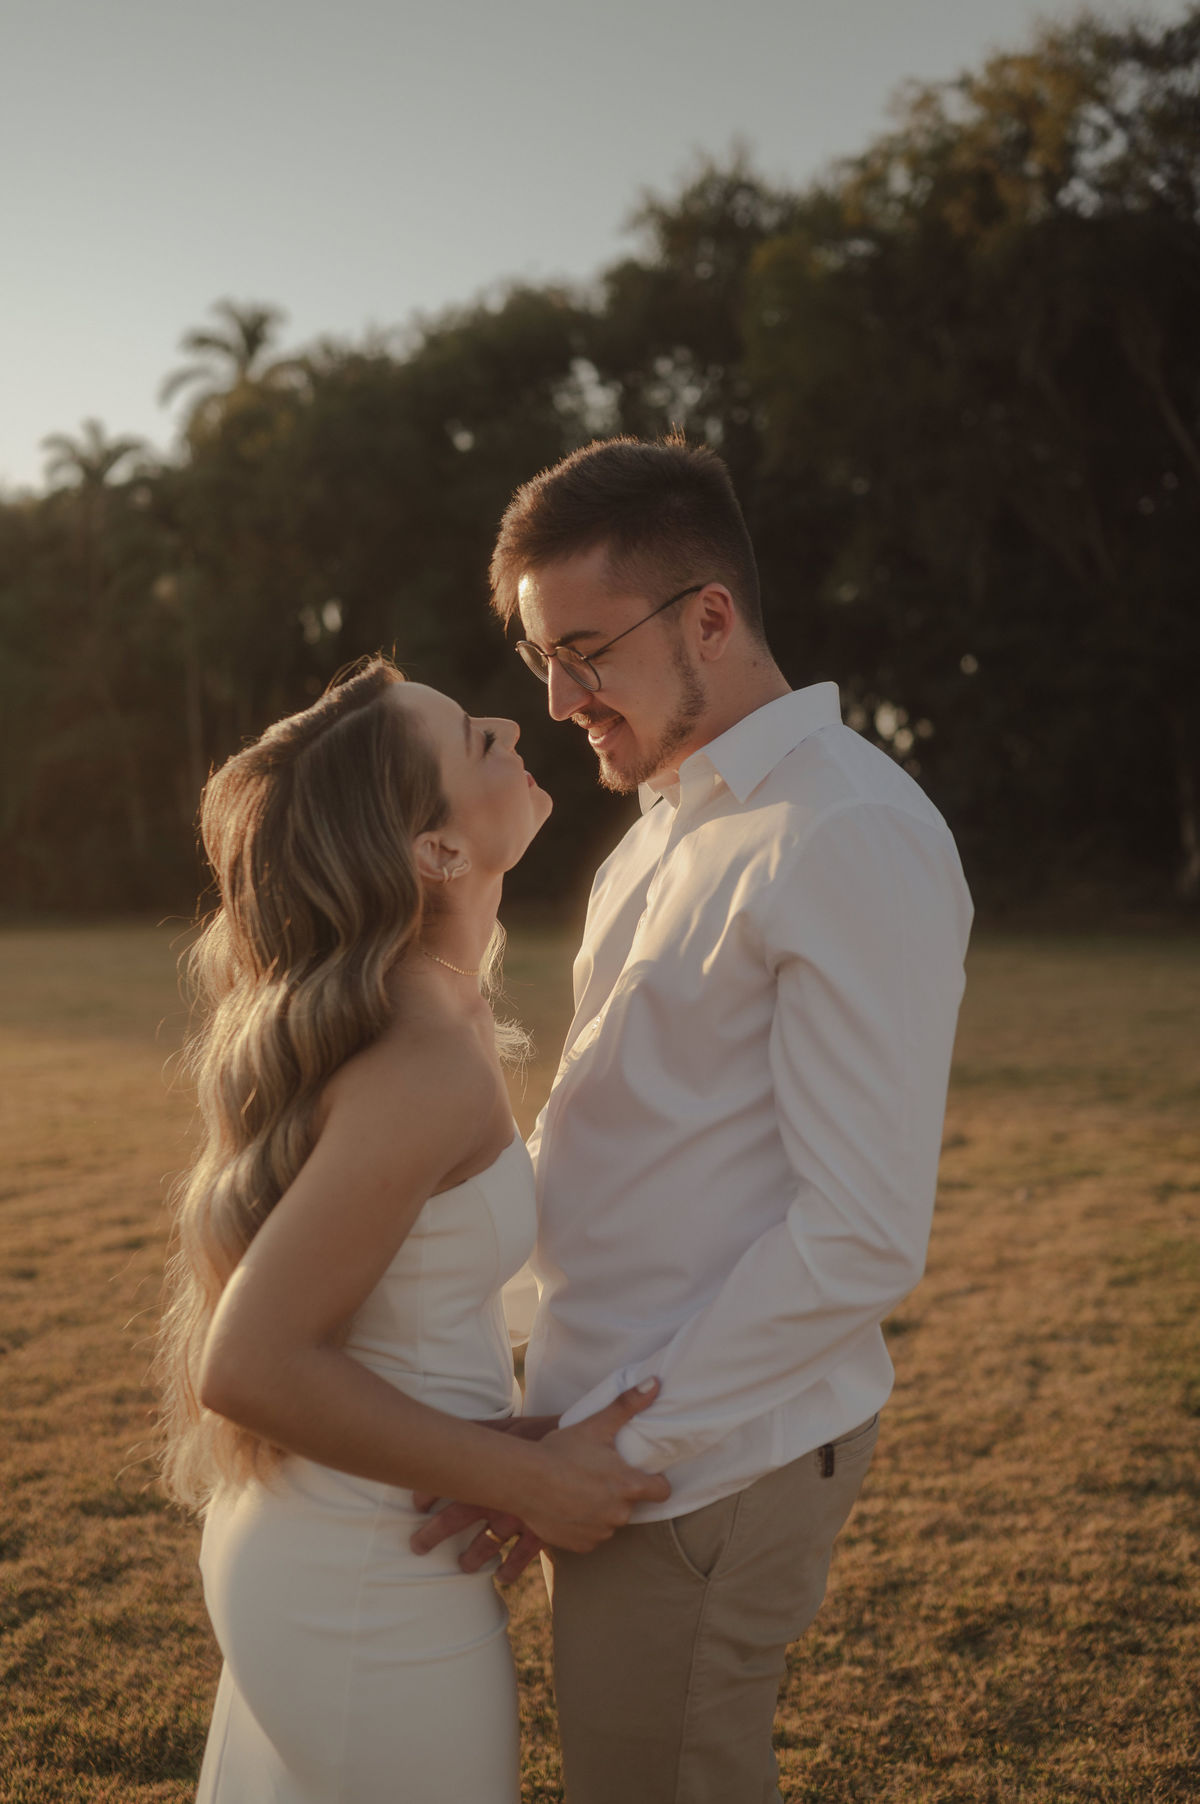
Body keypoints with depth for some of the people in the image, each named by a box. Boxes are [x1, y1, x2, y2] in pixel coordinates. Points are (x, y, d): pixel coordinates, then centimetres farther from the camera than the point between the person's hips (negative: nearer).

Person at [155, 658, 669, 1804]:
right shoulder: (428, 1068, -28)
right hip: (369, 1592, -9)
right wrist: (527, 1479, -21)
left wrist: (524, 1367, 11)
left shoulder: (412, 1013, 1)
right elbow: (249, 1367, -27)